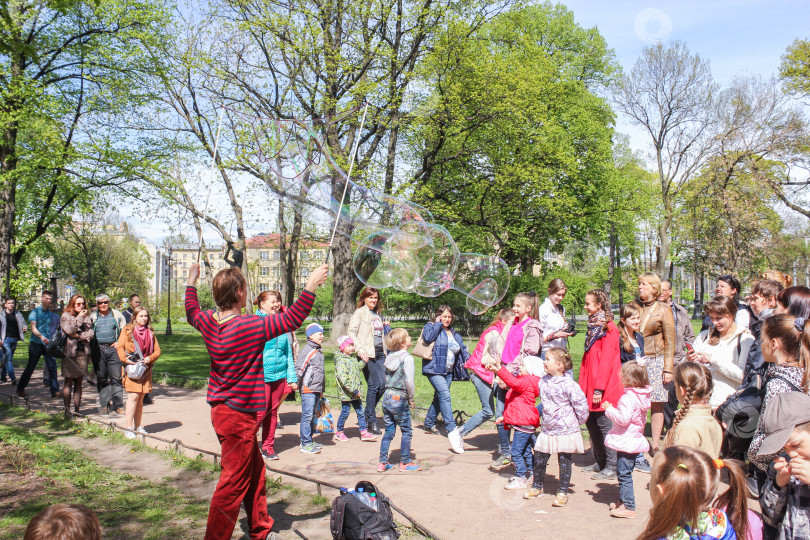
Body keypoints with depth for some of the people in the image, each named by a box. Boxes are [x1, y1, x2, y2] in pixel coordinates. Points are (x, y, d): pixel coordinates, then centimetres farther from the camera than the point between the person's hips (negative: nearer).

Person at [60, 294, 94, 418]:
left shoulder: (86, 317, 15)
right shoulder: (66, 316, 2)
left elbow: (90, 333, 5)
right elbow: (69, 330, -15)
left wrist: (80, 336, -10)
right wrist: (80, 318, -9)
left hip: (82, 352, 4)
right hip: (70, 352, -4)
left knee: (79, 382, 7)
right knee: (69, 382, -3)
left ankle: (77, 409, 11)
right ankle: (67, 410, 2)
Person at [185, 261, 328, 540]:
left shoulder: (208, 322, 1)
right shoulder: (252, 326, -22)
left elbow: (192, 312, 25)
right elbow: (292, 318, -16)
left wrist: (192, 281, 38)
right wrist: (311, 285, -9)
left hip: (222, 409, 9)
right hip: (238, 415, -9)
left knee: (255, 474, 19)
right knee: (233, 483, 2)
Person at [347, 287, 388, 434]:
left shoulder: (378, 314, 20)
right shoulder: (360, 313, -2)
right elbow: (351, 332, -10)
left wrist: (385, 326, 12)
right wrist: (360, 350, -16)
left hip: (380, 353, 7)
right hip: (368, 354, -7)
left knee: (383, 384, 1)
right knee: (374, 385, -8)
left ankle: (368, 414, 19)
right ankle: (371, 421, 3)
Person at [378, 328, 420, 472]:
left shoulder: (389, 357, 8)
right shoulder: (407, 358, -12)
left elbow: (387, 378, 11)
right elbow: (409, 381, -16)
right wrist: (411, 399, -3)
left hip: (387, 397, 7)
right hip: (400, 398, -7)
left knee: (389, 431, 14)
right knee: (406, 431, 7)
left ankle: (383, 462, 16)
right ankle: (405, 462, 13)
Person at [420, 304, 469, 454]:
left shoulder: (455, 334, 18)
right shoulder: (431, 327, -1)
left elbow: (463, 350, 23)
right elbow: (427, 337, -23)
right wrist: (438, 324, -13)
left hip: (448, 371, 7)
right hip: (434, 369, -7)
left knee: (439, 398, 12)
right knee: (445, 395, -21)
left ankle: (429, 424, 31)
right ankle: (452, 430, -25)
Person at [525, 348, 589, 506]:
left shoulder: (568, 384, -18)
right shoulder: (543, 381, 4)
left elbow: (581, 403, -15)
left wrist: (578, 421, -6)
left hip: (566, 430, -6)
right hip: (547, 430, 6)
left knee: (564, 462, 4)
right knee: (539, 459, 11)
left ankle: (562, 492, 18)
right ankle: (537, 486, 30)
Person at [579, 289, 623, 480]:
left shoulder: (608, 328, -13)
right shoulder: (593, 325, 14)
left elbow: (606, 360, -17)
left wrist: (599, 388, -19)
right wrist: (584, 384, 14)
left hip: (604, 386, -9)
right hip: (590, 384, 9)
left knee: (604, 424, -2)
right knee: (591, 423, 13)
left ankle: (611, 466, 9)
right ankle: (600, 462, 25)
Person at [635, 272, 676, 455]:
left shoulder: (663, 309, 2)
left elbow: (670, 341, 1)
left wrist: (668, 368, -5)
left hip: (655, 360, -2)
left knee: (656, 404, 1)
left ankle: (655, 445, 11)